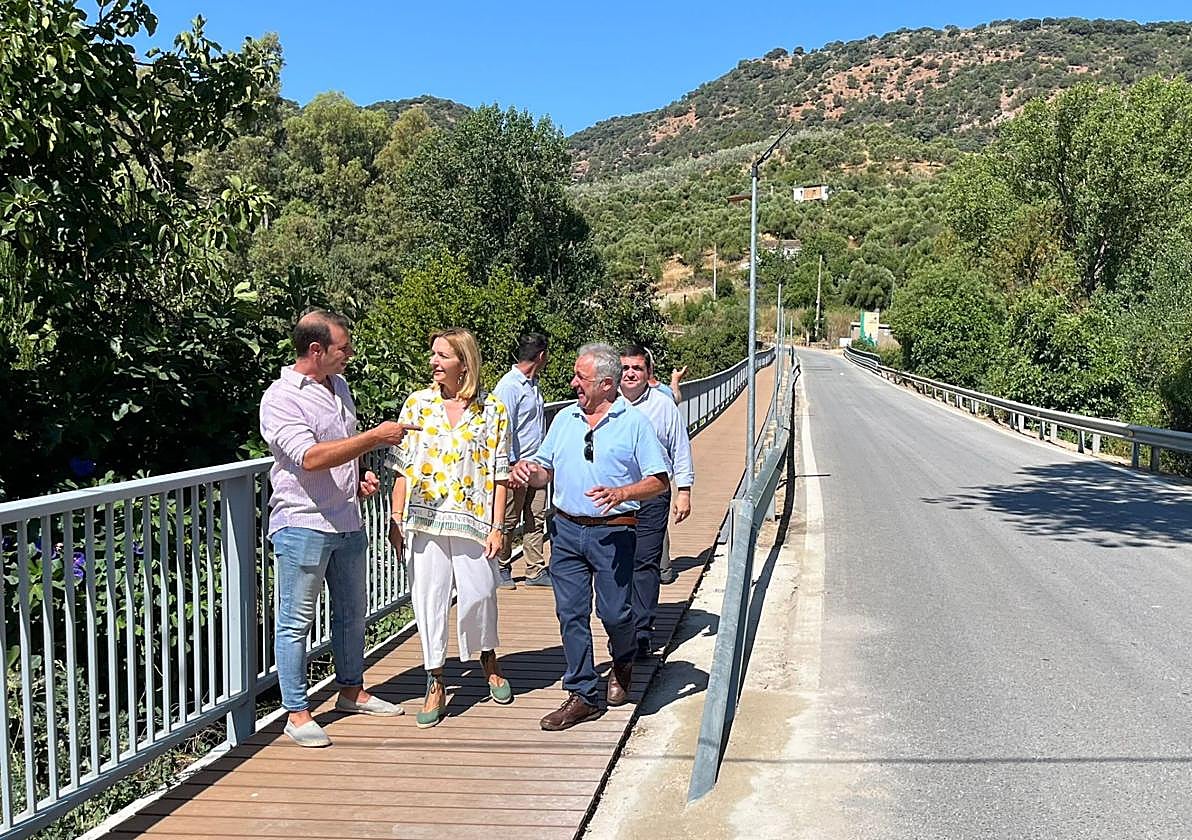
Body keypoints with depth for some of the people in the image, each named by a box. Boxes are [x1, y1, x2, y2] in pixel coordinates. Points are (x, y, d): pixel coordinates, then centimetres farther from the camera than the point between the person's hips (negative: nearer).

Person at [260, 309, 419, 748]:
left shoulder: (339, 385, 11)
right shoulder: (280, 399, -15)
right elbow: (311, 457, -27)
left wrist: (360, 477, 7)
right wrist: (376, 437, -26)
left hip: (348, 522, 8)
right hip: (303, 525, -8)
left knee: (352, 612, 18)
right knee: (295, 622, 2)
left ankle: (351, 690, 34)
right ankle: (297, 713, 12)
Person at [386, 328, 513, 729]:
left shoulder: (491, 411, 0)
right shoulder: (417, 403, 5)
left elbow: (500, 475, 1)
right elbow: (402, 467, 6)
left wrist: (497, 527, -4)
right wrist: (396, 519, 2)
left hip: (473, 520, -1)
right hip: (425, 519, 2)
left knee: (478, 594, 3)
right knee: (429, 597, 4)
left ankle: (488, 659, 33)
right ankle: (435, 685, 17)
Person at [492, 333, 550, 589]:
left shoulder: (533, 384, 16)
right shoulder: (509, 386, -13)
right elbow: (504, 430, -16)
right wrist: (511, 467, -18)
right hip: (517, 465, -8)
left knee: (536, 519, 8)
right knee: (509, 520, 2)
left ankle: (536, 571, 14)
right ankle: (502, 570, 13)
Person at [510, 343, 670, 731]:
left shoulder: (634, 422, -3)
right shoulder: (565, 418, 12)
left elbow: (659, 480, -6)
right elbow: (546, 469, 19)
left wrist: (620, 493, -22)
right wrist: (527, 470, -4)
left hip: (613, 532, -4)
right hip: (565, 528, 4)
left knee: (614, 613, -1)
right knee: (571, 613, 3)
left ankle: (623, 663, 33)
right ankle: (583, 695, 14)